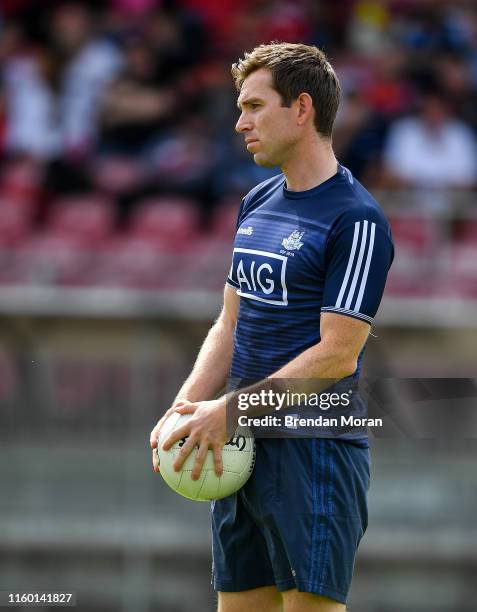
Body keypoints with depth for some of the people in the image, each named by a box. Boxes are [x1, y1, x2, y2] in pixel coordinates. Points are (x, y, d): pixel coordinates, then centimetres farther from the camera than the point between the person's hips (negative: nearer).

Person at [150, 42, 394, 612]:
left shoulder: (355, 219, -12)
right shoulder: (255, 205, 14)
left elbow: (335, 355, -16)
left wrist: (231, 411, -16)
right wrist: (186, 408, 3)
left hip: (314, 451, -8)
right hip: (242, 448, 8)